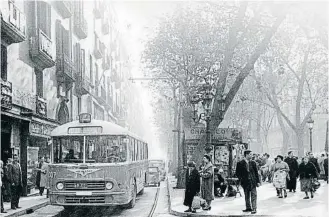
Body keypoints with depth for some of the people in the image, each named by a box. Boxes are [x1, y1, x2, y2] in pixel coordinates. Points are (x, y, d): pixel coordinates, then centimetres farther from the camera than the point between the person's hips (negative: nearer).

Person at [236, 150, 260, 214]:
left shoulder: (253, 163, 5)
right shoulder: (240, 163, -2)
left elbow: (256, 173, 7)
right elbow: (237, 173, 4)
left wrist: (258, 181, 3)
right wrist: (241, 179, -4)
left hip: (253, 181, 0)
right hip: (245, 182, 0)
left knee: (253, 195, -5)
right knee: (246, 196, 9)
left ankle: (254, 208, -3)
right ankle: (248, 208, 20)